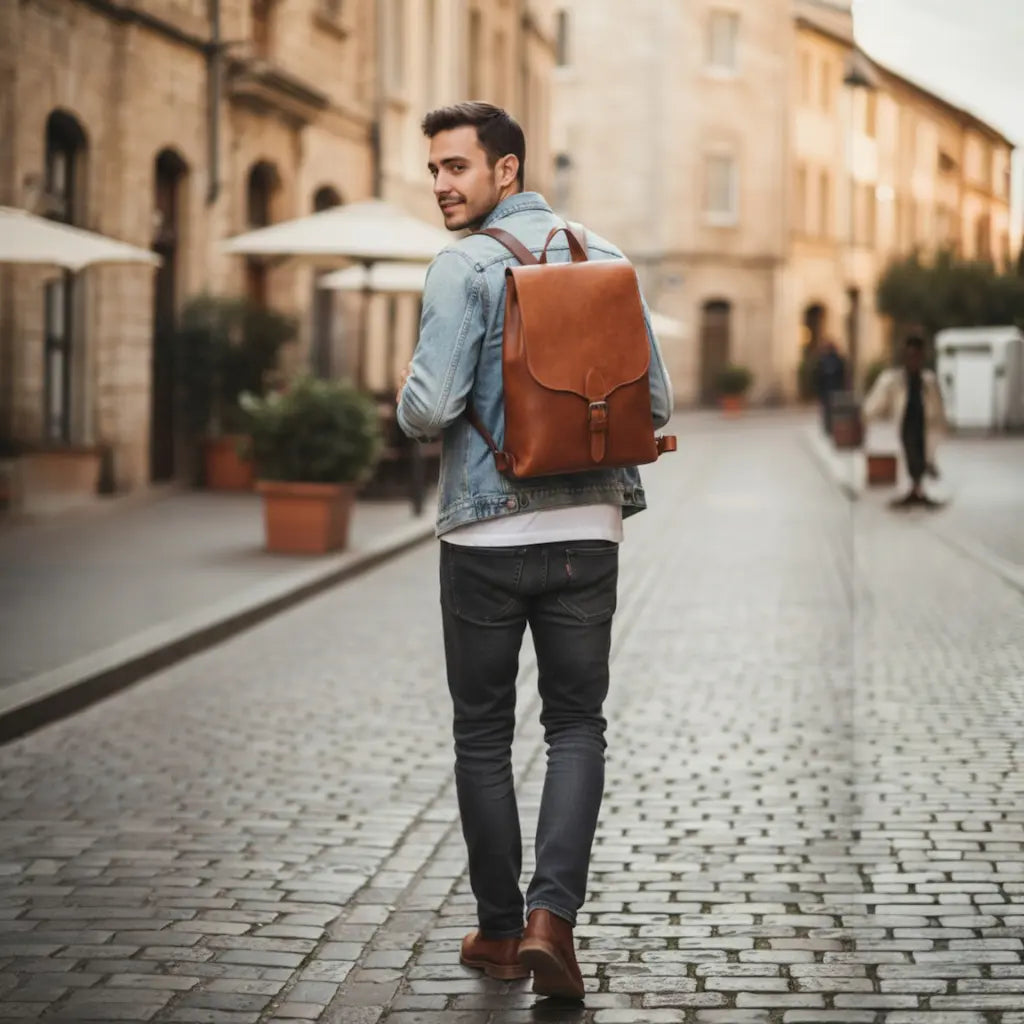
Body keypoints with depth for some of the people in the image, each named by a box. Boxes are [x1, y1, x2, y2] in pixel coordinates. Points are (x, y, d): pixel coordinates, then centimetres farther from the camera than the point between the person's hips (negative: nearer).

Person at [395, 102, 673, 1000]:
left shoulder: (465, 267, -10)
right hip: (588, 529, 4)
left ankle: (501, 929, 18)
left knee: (484, 735, 11)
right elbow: (656, 402, 4)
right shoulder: (605, 258, 6)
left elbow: (430, 409, -18)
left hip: (486, 532, -3)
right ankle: (553, 915, -5)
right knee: (577, 726, 12)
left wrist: (408, 398, 4)